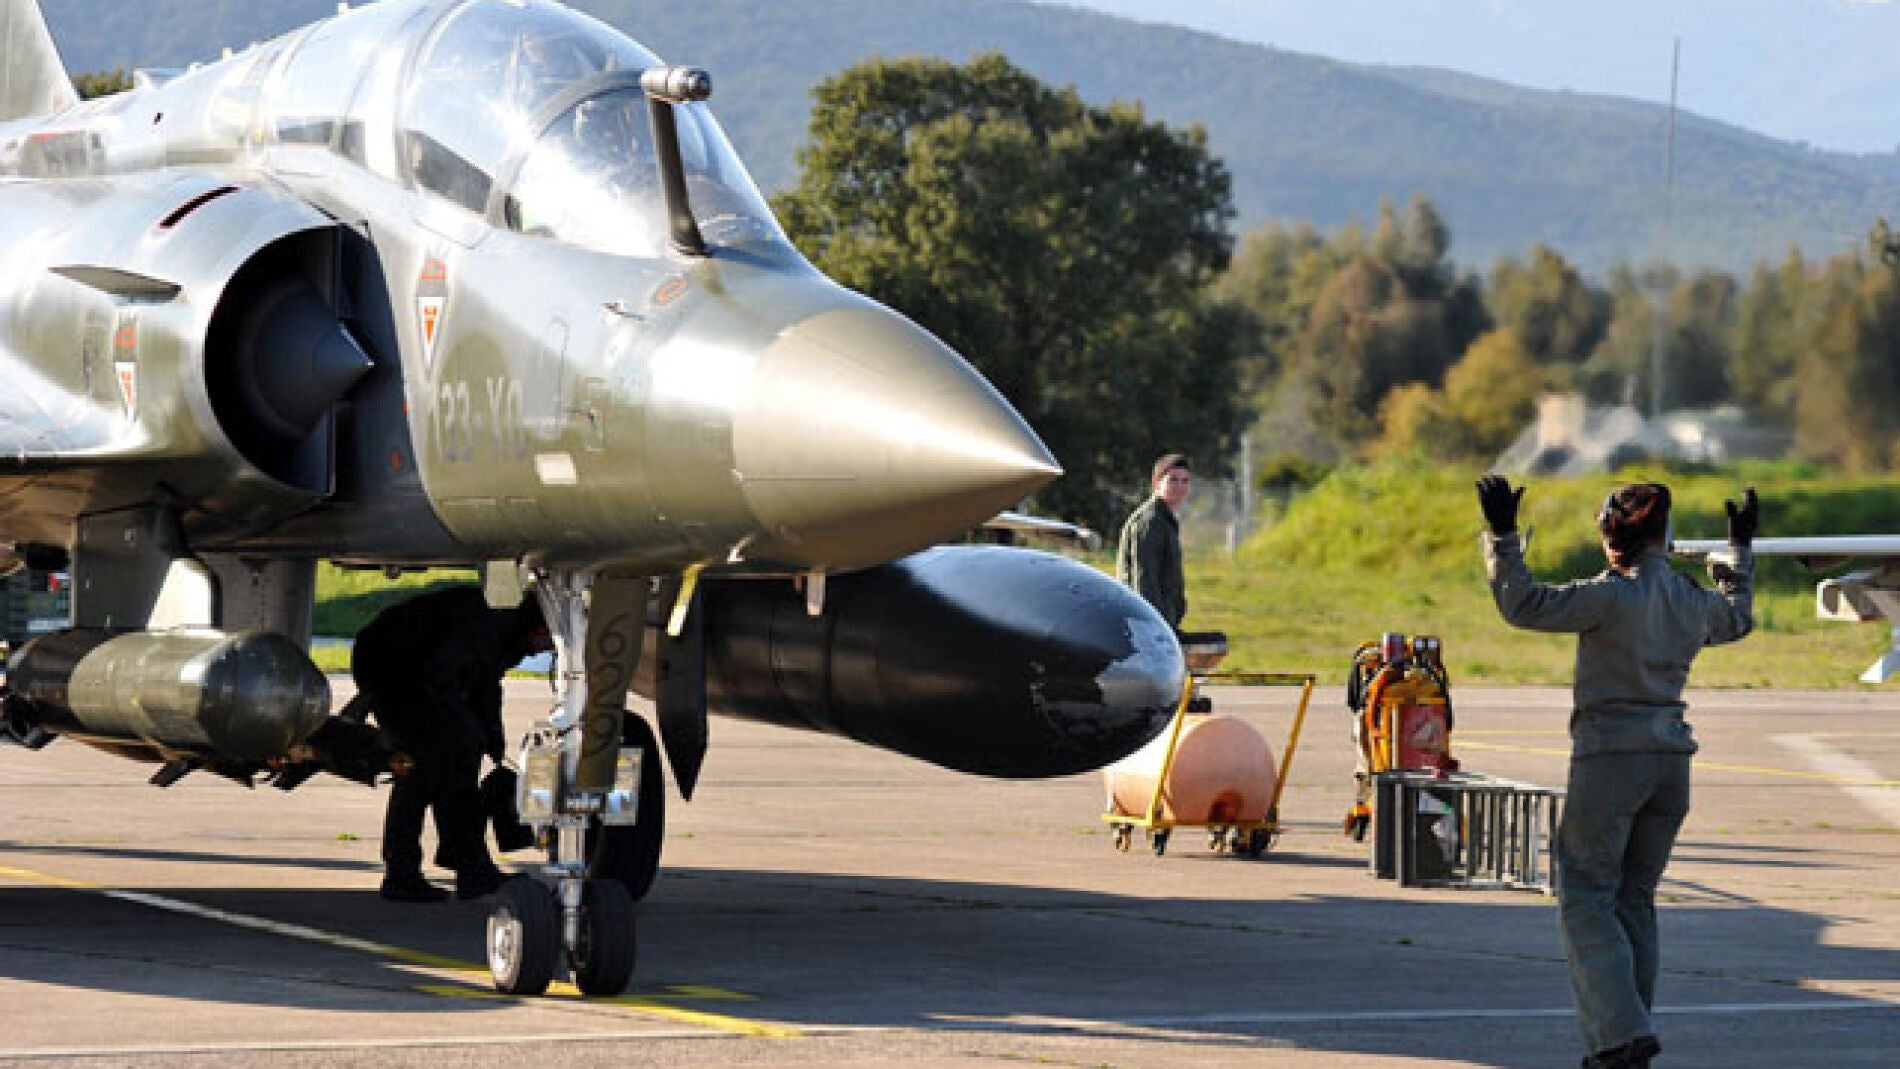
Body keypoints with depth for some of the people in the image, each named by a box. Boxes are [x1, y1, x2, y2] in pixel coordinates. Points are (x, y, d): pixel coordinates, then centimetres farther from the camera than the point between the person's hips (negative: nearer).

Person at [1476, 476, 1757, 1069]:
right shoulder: (1695, 601, 7)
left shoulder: (1614, 596, -15)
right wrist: (1740, 548, 42)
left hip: (1609, 758, -6)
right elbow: (1737, 618, 30)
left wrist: (1502, 536, -12)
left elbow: (1525, 605, -17)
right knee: (1635, 899, 14)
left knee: (1585, 900, -1)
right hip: (1670, 759, 6)